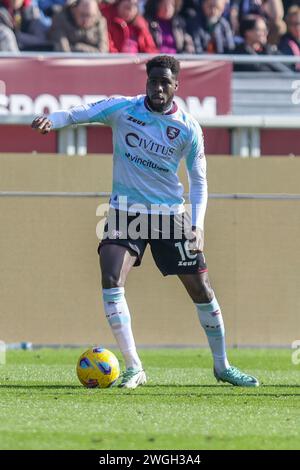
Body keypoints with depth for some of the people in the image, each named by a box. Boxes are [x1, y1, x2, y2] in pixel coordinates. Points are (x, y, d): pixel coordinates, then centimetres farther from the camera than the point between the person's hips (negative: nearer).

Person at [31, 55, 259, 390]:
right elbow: (81, 114, -6)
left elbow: (198, 180, 2)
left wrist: (197, 224, -10)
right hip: (125, 212, 0)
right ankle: (134, 368, -11)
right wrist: (52, 120, -29)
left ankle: (222, 366, 19)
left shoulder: (188, 129, -4)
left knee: (200, 288, 1)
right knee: (111, 281, -19)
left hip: (170, 214, 0)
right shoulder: (122, 109, -4)